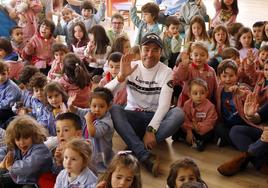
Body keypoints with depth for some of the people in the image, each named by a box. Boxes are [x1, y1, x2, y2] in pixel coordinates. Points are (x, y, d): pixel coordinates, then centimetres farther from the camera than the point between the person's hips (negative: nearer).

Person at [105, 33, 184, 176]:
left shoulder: (166, 72, -4)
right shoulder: (131, 67, -2)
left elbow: (164, 104, -16)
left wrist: (151, 130, -29)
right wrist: (121, 75, -29)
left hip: (155, 118, 0)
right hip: (132, 117, 1)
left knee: (178, 113, -30)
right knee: (113, 109, -31)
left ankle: (137, 149, -31)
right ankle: (145, 156, -41)